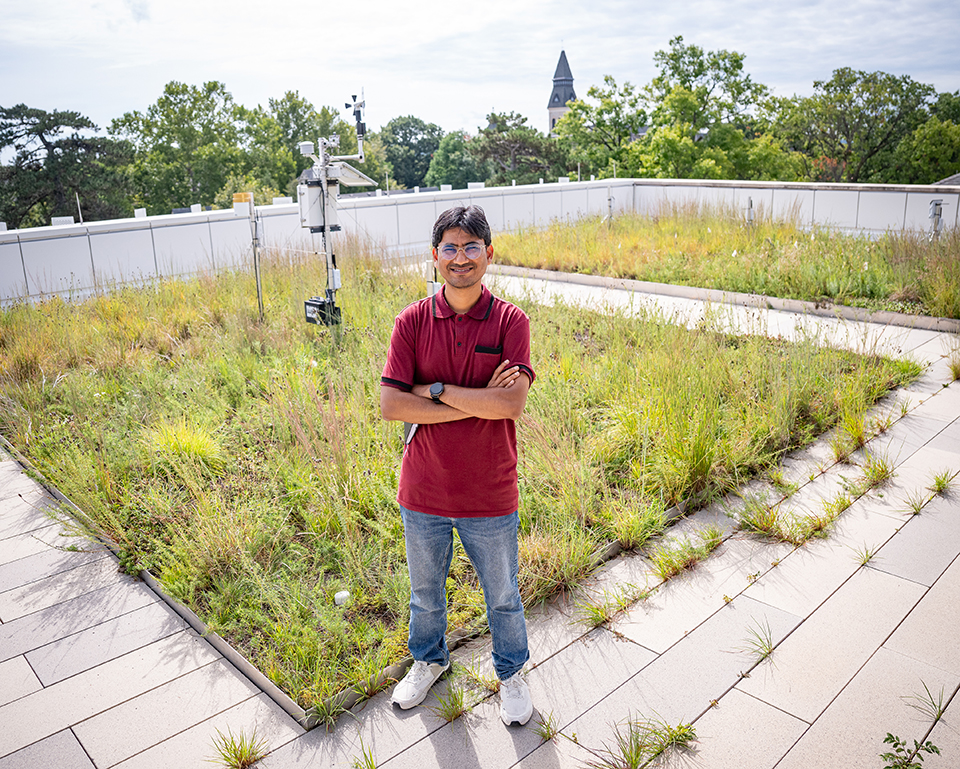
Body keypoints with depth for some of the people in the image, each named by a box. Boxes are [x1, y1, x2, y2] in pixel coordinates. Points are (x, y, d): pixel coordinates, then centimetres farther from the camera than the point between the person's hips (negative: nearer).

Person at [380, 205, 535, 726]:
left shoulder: (511, 322, -9)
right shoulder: (411, 322, -6)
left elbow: (512, 403, -22)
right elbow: (391, 404, -16)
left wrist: (437, 390, -19)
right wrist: (478, 402, -20)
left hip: (490, 497, -1)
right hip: (423, 494, 2)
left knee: (502, 595, 19)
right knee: (425, 591, 23)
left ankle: (511, 672, 46)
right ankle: (429, 661, 51)